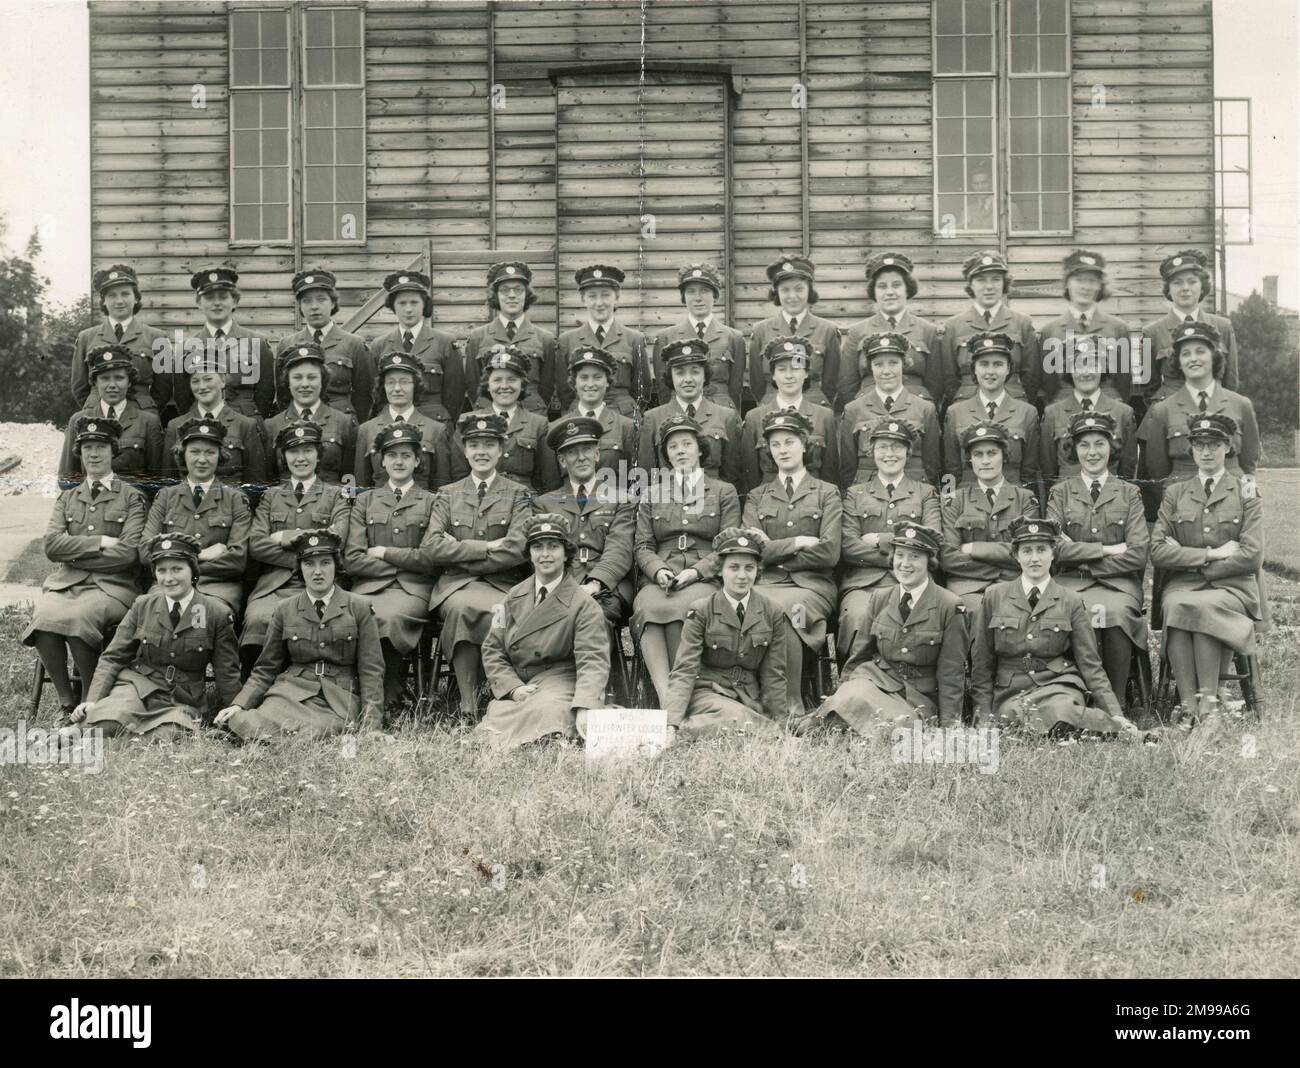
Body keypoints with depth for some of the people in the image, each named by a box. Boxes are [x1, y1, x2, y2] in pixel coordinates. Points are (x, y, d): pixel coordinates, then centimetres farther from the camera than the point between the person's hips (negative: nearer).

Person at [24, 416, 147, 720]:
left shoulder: (132, 498, 8)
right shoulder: (67, 498, 21)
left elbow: (128, 553, -5)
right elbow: (52, 546, 5)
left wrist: (75, 554, -3)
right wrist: (100, 542, -7)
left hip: (112, 585, -3)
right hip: (65, 583, 3)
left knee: (75, 618, -34)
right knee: (42, 617, -30)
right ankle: (66, 701, -12)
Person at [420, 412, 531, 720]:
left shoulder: (518, 495, 12)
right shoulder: (448, 495, 18)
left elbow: (516, 550, -5)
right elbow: (429, 549, 2)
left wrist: (458, 551, -3)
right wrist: (485, 547, -6)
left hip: (502, 584, -1)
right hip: (455, 584, 1)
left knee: (465, 610, -36)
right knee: (462, 607, -36)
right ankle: (467, 707, -30)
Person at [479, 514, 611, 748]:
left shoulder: (583, 605, -4)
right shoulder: (513, 598, 12)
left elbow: (592, 661, -14)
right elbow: (492, 649, 12)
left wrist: (584, 709, -32)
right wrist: (514, 688, -7)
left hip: (559, 685, -4)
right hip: (514, 688, 4)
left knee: (547, 711, -38)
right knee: (497, 717, -27)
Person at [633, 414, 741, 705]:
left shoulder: (724, 492, 16)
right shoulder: (651, 495, 24)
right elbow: (642, 546, 15)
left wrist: (695, 571, -11)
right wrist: (658, 570, -8)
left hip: (705, 579, -2)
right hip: (659, 580, 2)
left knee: (679, 608, -37)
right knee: (648, 607, -35)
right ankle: (665, 698, -44)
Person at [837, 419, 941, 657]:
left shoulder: (925, 493, 20)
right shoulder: (855, 494, 20)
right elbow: (848, 546, 5)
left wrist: (880, 540, 0)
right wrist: (899, 556, -4)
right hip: (862, 583, 0)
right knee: (858, 615, -34)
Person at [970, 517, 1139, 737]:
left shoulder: (1071, 602, 8)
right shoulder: (994, 596, 8)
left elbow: (1090, 663, 7)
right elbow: (981, 663, 11)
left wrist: (1116, 714, -5)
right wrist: (985, 717, 3)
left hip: (1059, 687, -1)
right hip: (1010, 693, 1)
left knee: (1060, 710, -38)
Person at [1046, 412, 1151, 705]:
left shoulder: (1129, 493, 12)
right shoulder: (1061, 493, 12)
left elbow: (1138, 554, 0)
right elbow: (1055, 547, -3)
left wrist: (1084, 557, -5)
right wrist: (1106, 549, -8)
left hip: (1119, 582, 0)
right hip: (1073, 582, 0)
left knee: (1116, 612, -33)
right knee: (1084, 613, -34)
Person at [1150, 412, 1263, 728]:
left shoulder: (1246, 493, 8)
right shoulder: (1175, 493, 13)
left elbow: (1251, 556, -3)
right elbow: (1157, 551, 1)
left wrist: (1191, 559, -6)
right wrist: (1213, 554, -7)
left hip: (1232, 586, -1)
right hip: (1182, 584, 2)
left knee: (1198, 606, -36)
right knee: (1175, 606, -35)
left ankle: (1210, 701, -31)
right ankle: (1189, 705, -37)